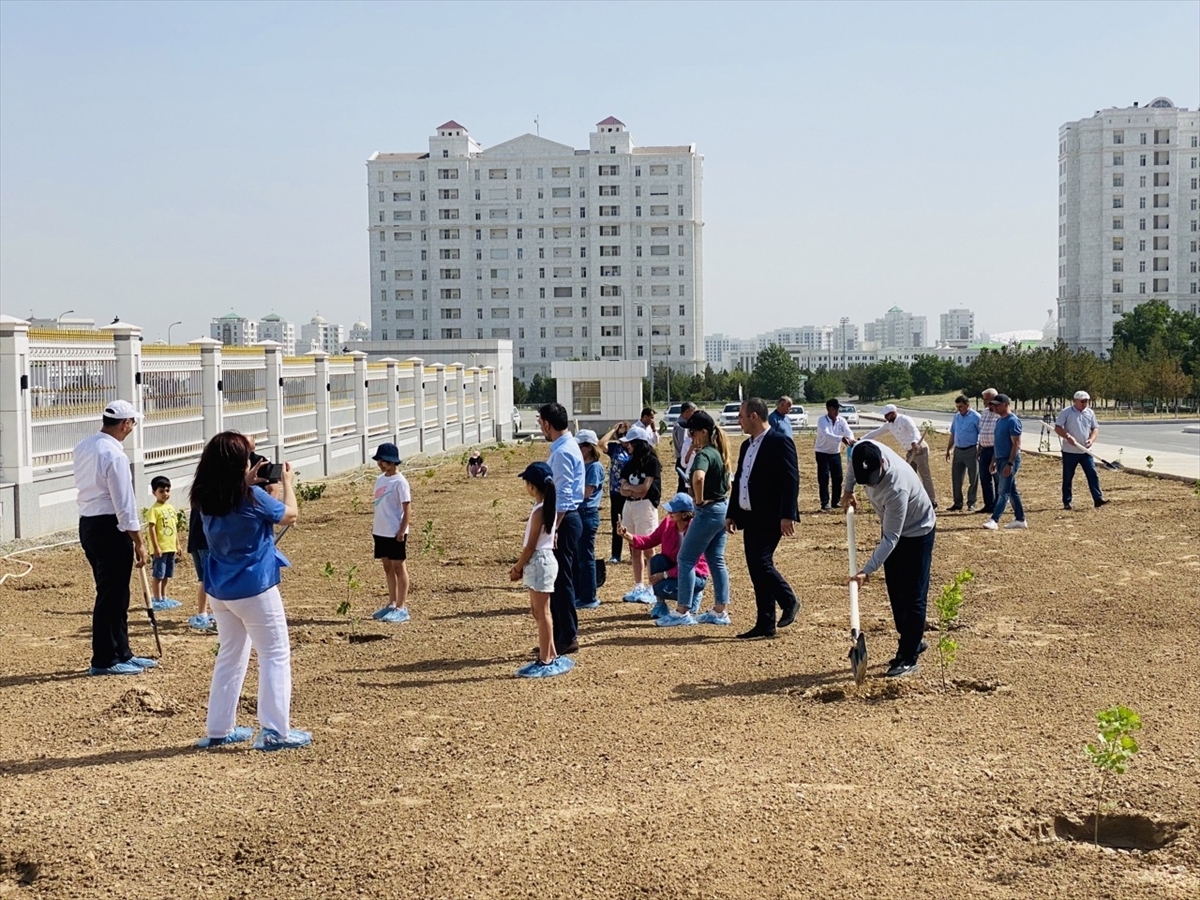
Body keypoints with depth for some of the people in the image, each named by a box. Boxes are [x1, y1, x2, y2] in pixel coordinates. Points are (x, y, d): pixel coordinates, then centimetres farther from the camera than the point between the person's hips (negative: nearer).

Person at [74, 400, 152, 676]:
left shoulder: (82, 448, 9)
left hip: (88, 523, 9)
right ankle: (104, 660, 5)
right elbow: (125, 505, -19)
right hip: (109, 528, -9)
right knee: (111, 594, -1)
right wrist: (138, 542, -13)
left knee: (116, 593, 16)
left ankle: (121, 653, 24)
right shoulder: (115, 455, -19)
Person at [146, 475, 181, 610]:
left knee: (167, 575, 15)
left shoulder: (170, 508, 11)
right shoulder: (154, 510, -12)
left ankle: (163, 597, 25)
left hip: (171, 547, 8)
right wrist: (155, 547, -19)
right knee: (157, 575, 0)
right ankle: (157, 599, 6)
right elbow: (151, 528, -16)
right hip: (160, 548, -8)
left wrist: (177, 544, 17)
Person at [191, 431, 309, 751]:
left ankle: (218, 730, 21)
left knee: (231, 655, 19)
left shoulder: (204, 499, -1)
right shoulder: (252, 497, -18)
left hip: (219, 589, 7)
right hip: (254, 588, -7)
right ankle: (274, 731, -2)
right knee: (275, 655, 3)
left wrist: (249, 483, 15)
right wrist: (288, 481, 11)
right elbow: (290, 515, -2)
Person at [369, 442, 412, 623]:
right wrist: (376, 524, 14)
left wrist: (402, 531, -18)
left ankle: (402, 608, 4)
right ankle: (392, 604, 23)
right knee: (387, 568, 14)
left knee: (399, 568, -1)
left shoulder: (400, 482, -14)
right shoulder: (380, 479, 11)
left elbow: (407, 509, -15)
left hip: (395, 533, -8)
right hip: (381, 532, 8)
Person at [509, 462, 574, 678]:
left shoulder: (540, 510, -18)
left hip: (540, 562, -10)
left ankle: (546, 661, 3)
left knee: (542, 613, -3)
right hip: (538, 562, 10)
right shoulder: (546, 507, 10)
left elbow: (531, 545, -16)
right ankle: (551, 655, 23)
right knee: (538, 611, 16)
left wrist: (517, 568, -7)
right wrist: (520, 564, 14)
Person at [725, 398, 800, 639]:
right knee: (756, 568, 7)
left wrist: (787, 515, -22)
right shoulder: (746, 446, 16)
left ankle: (789, 601, 7)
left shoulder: (780, 442, -11)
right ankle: (765, 624, 12)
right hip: (750, 517, 9)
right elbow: (738, 481, 21)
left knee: (761, 562, -16)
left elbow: (791, 480, -17)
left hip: (770, 518, -9)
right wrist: (731, 514, 17)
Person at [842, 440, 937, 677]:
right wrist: (848, 490, 5)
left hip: (916, 533, -8)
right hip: (893, 528, 8)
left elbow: (890, 539, -37)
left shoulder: (897, 488, -42)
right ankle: (912, 642, 27)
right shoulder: (863, 453, -25)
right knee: (895, 593, 13)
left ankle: (908, 657, 4)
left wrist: (866, 571, -41)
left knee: (913, 597, -3)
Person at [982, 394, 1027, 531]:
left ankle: (994, 520, -15)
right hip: (1001, 460, 9)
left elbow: (1016, 444, -18)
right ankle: (1020, 520, 18)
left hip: (1009, 460, -9)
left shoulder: (1013, 421, -14)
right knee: (1012, 491, 12)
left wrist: (1009, 464, -22)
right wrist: (994, 461, 19)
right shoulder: (999, 420, 14)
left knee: (1003, 492, -10)